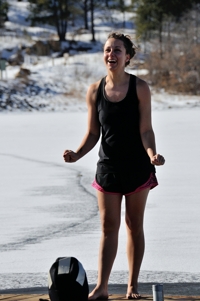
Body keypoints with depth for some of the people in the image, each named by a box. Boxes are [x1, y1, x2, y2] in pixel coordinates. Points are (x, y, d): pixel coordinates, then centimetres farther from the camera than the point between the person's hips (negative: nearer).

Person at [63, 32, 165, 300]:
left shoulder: (140, 88, -8)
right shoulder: (95, 91, -1)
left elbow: (145, 130, -9)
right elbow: (92, 134, 3)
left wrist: (152, 154, -27)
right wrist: (76, 155, -13)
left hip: (137, 167, -1)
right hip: (108, 167, 2)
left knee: (134, 226, 7)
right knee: (108, 227, 1)